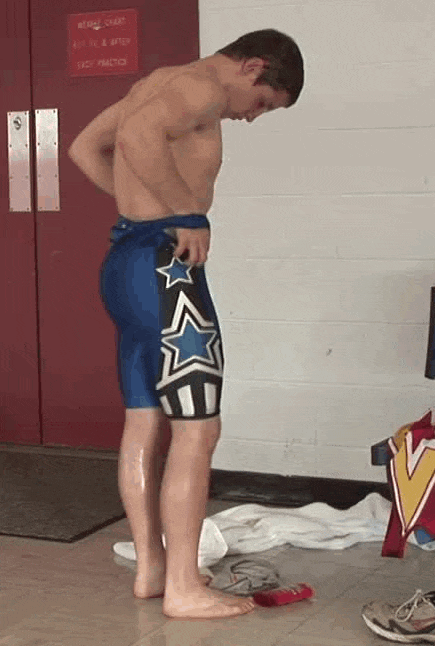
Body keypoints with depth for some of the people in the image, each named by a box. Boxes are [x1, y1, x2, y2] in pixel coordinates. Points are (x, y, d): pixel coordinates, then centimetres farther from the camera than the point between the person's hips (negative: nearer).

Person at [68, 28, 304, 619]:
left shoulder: (162, 82, 20)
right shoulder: (206, 87, -10)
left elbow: (86, 147, 24)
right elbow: (138, 135, -29)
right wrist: (189, 214, -19)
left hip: (128, 258, 10)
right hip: (164, 263, -10)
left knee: (145, 422, 13)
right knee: (198, 428, -5)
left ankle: (151, 568, 21)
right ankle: (183, 588, 0)